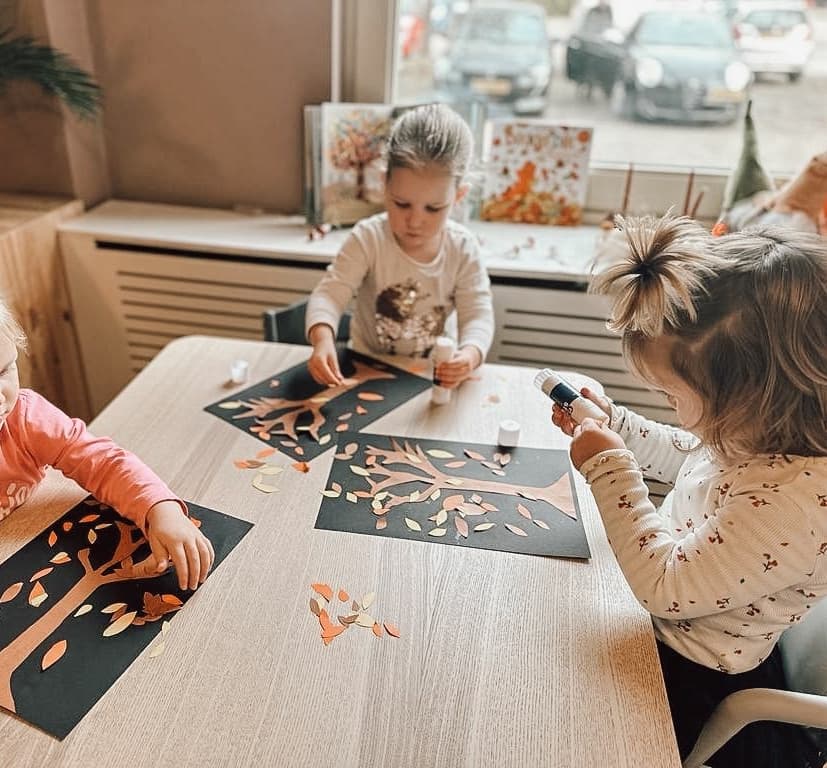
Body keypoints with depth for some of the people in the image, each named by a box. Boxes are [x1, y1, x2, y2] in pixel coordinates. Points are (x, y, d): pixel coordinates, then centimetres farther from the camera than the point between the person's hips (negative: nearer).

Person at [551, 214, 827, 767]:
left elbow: (667, 586, -31)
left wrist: (611, 469, -27)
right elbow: (691, 458, 13)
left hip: (691, 682, -7)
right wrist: (613, 424, 1)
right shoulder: (764, 429, -10)